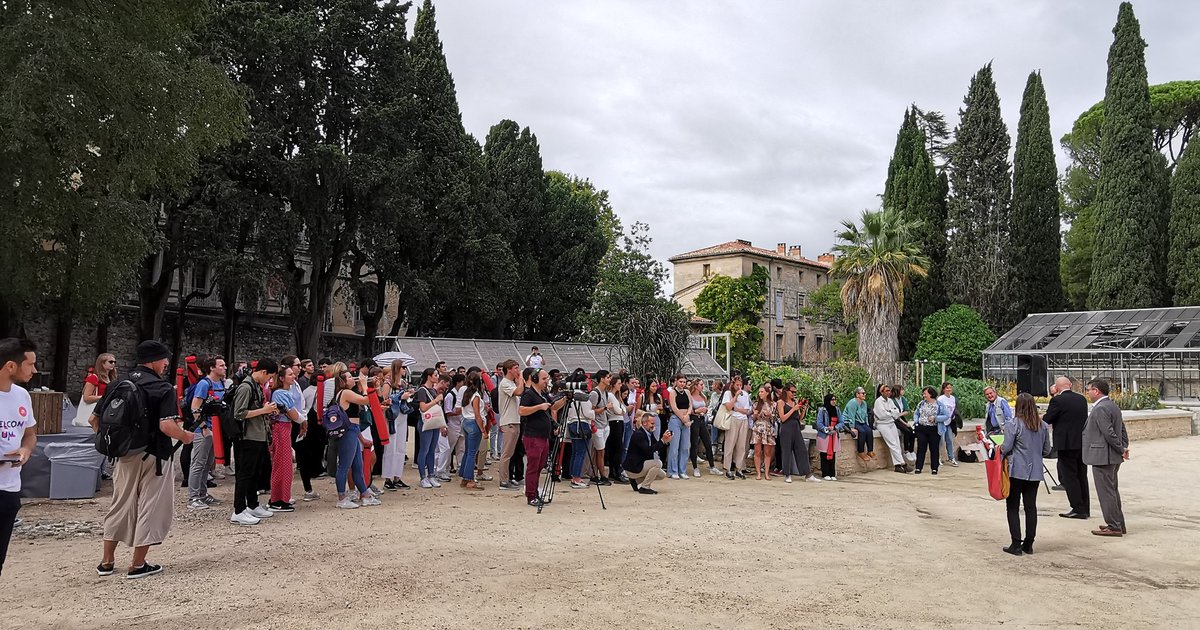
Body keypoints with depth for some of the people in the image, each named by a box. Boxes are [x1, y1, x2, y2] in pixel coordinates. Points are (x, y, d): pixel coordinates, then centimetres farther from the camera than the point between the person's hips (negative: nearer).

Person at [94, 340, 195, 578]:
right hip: (153, 456, -6)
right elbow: (167, 426, -25)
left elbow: (95, 419, 7)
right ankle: (138, 565, 11)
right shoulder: (163, 388, -14)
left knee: (121, 505, 19)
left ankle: (107, 561, 26)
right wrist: (185, 436, -7)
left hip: (125, 454, 6)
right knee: (150, 508, 5)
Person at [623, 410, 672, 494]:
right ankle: (644, 487, -13)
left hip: (640, 465, 10)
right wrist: (662, 441, -32)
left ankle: (637, 481, 15)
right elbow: (648, 450, -31)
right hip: (633, 467, -10)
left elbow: (659, 449, 8)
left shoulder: (650, 434, 9)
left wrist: (666, 441, -11)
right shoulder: (638, 434, -20)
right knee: (658, 463, -24)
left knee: (662, 475, 10)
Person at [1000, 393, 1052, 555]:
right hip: (1035, 472, 5)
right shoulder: (1043, 426, 3)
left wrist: (999, 448, 6)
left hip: (1016, 471, -5)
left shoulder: (1013, 425, -12)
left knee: (1013, 507, 3)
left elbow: (1006, 447, -14)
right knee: (1031, 507, 11)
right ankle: (1028, 544, 16)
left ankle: (1016, 545, 2)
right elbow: (1046, 450, 9)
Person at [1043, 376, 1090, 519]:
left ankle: (1078, 509, 1)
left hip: (1066, 443, -7)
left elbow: (1047, 420, -13)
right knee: (1082, 476, 15)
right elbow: (1083, 418, 15)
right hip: (1083, 442, 7)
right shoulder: (1082, 399, 6)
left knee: (1069, 476, 0)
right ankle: (1085, 508, 22)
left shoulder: (1057, 400, -15)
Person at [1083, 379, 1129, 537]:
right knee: (1112, 490, 19)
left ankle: (1114, 527, 3)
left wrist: (1121, 450, -12)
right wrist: (1124, 447, 10)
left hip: (1102, 457, -10)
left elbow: (1109, 433, -22)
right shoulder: (1114, 406, 13)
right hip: (1114, 458, 10)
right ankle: (1119, 524, 27)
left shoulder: (1100, 409, -19)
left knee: (1106, 492, -3)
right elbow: (1123, 430, 15)